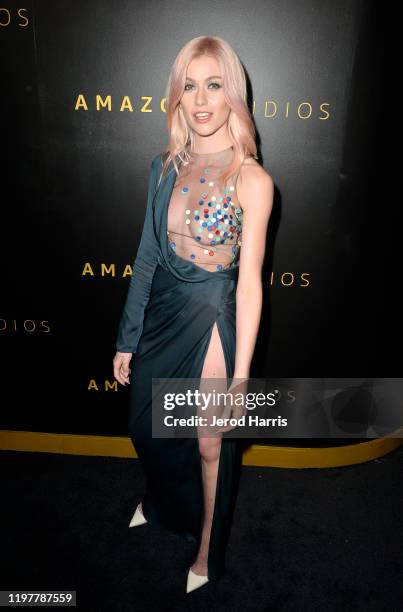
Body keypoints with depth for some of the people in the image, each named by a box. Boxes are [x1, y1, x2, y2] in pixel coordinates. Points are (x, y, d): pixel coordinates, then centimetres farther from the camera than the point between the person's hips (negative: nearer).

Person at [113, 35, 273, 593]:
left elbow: (250, 281, -14)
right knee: (146, 428, 24)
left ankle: (206, 550, 45)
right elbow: (147, 255, 5)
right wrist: (127, 339, 8)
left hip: (211, 322, -5)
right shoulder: (165, 166, 3)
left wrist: (240, 376, -14)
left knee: (209, 445, 14)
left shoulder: (252, 179, -13)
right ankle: (162, 503, 60)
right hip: (159, 315, 6)